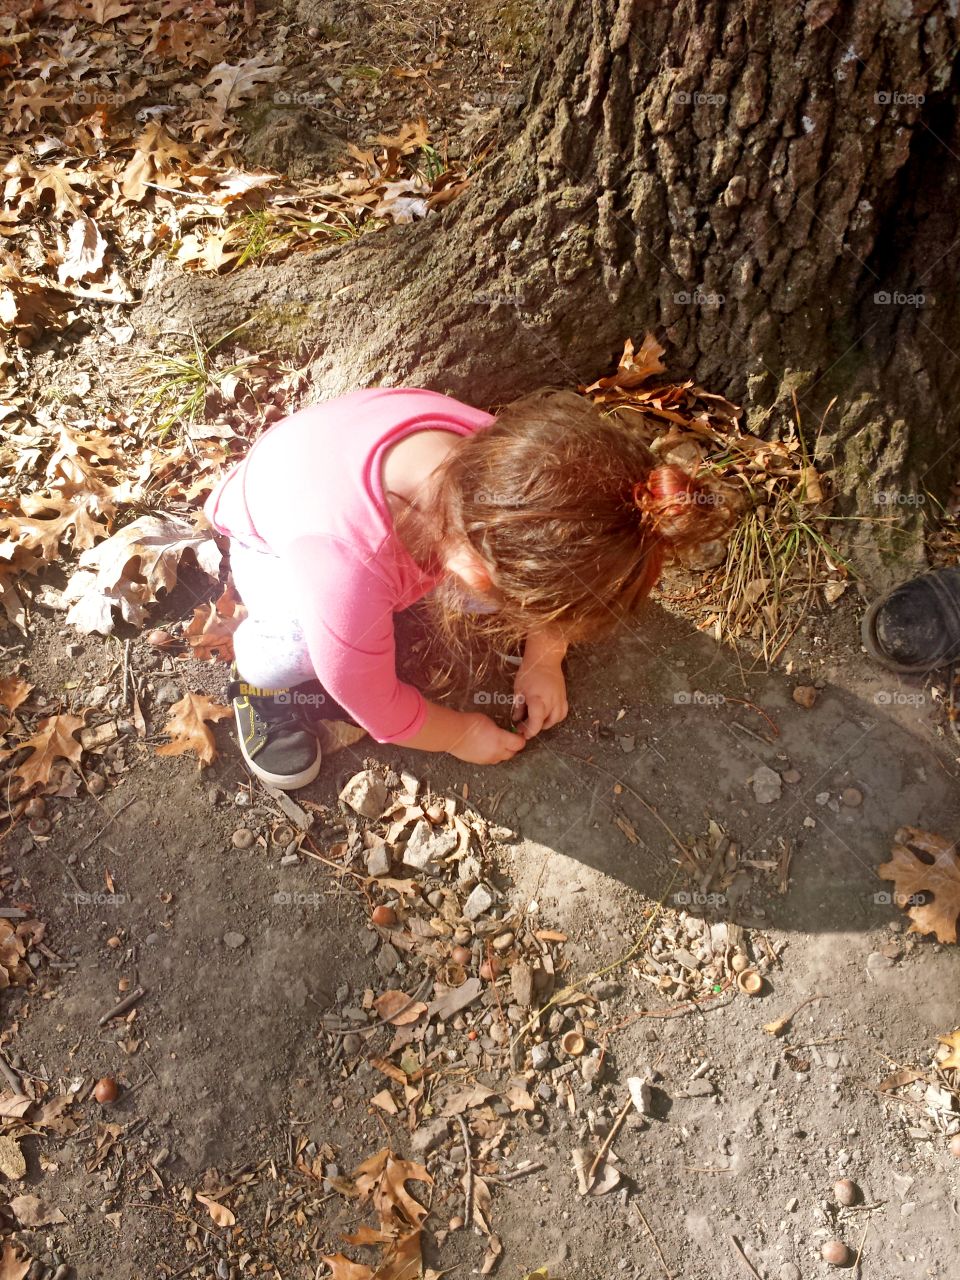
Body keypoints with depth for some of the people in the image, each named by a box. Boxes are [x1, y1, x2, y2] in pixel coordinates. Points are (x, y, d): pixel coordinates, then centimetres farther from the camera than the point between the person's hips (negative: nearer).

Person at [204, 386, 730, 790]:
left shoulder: (501, 459, -35)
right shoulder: (348, 576, -48)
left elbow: (545, 564, -10)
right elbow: (374, 704, -27)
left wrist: (543, 659, -8)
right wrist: (457, 735, -11)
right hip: (272, 534, -5)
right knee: (299, 643, -38)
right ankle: (262, 674, -1)